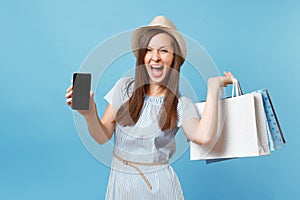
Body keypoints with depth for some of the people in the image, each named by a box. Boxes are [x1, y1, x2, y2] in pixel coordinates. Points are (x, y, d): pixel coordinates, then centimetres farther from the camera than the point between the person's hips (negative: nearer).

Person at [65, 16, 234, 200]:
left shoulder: (181, 104, -6)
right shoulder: (124, 87, -4)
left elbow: (204, 137, -26)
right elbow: (103, 137, -4)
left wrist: (213, 86, -18)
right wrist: (90, 113, -24)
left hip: (160, 185, -1)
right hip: (120, 183, 1)